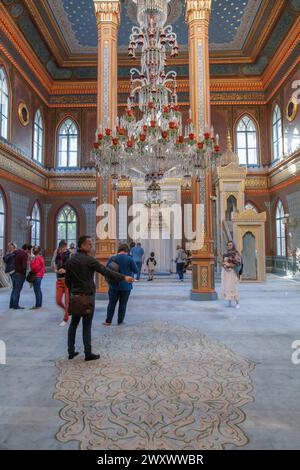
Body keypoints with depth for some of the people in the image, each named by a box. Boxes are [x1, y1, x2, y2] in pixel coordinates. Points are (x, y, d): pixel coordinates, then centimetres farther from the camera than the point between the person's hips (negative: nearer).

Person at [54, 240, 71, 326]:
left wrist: (65, 270, -20)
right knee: (58, 301, 4)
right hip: (59, 280, 4)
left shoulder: (70, 255, -7)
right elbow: (55, 268, 15)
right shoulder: (57, 256, 6)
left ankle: (65, 319, 14)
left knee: (67, 301, -1)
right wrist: (57, 271, -7)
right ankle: (67, 311, 34)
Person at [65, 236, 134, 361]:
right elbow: (106, 271, -21)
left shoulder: (70, 260, 6)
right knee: (87, 325, 1)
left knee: (73, 324, 14)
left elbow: (67, 280, 12)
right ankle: (88, 354, 9)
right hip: (87, 296, -6)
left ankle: (71, 352, 20)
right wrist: (123, 277, -21)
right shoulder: (89, 260, -15)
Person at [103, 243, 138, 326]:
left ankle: (108, 321, 16)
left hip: (114, 285, 2)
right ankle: (120, 321, 16)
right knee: (123, 304, 9)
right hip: (126, 285, -1)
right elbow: (136, 270, -4)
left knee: (112, 303, 12)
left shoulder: (112, 258, -5)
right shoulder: (130, 259, -10)